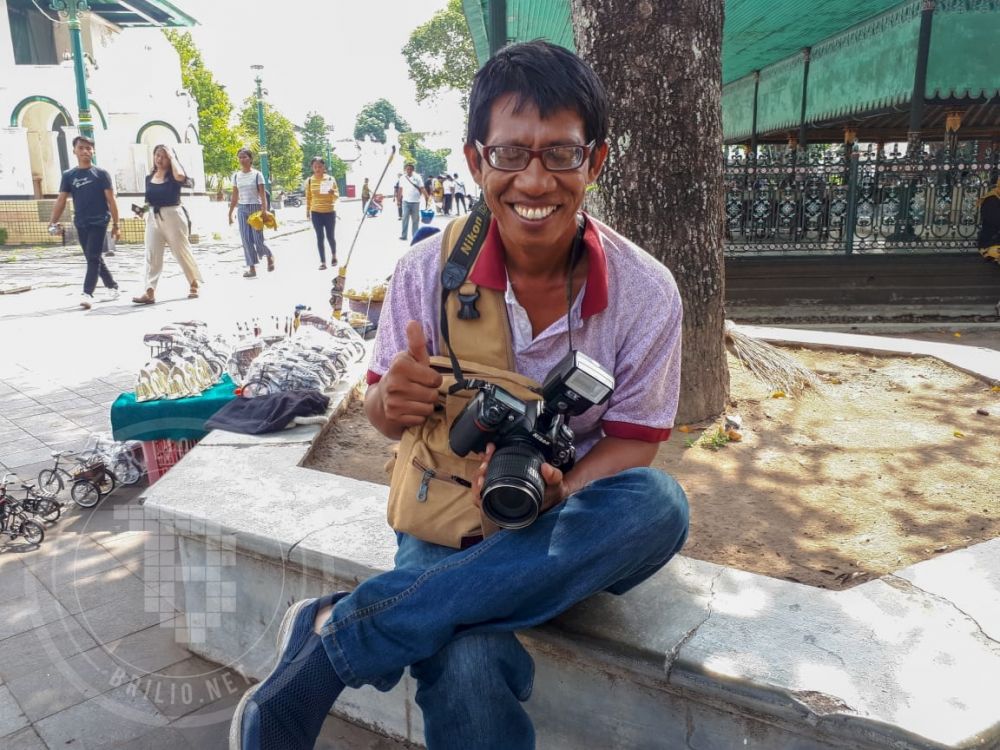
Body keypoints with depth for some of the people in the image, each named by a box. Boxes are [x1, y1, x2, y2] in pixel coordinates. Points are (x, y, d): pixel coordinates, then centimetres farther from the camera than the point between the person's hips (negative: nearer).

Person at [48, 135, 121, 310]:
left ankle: (88, 294, -14)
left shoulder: (101, 173, -2)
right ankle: (112, 285, 27)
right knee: (93, 259, 11)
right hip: (81, 224, 5)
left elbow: (111, 200, -3)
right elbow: (61, 200, 6)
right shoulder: (68, 175, 7)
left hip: (99, 222, -4)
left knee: (93, 258, -11)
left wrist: (115, 225, -5)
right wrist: (53, 222, -5)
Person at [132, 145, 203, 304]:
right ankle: (149, 292, -9)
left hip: (173, 216, -5)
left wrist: (172, 157, -17)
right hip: (153, 217, 5)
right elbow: (149, 200, 20)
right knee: (151, 255, -4)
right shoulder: (149, 178, 12)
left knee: (182, 251, 5)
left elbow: (180, 176, -30)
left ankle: (194, 284, 23)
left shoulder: (173, 175, -4)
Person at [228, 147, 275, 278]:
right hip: (242, 209, 4)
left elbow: (263, 194, -8)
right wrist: (230, 213, 10)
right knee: (246, 239, 0)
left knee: (258, 239, -8)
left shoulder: (257, 175, -3)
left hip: (255, 208, -4)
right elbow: (235, 196, 12)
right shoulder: (236, 176, 9)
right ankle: (252, 269, 3)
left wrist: (264, 210, -19)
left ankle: (269, 255, 22)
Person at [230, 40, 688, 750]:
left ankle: (338, 631, -25)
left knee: (662, 504, -33)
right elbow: (384, 414, 1)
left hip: (573, 520, 3)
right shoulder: (427, 271, -9)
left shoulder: (646, 292, -10)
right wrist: (393, 400, -24)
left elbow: (633, 439, -3)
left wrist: (561, 492, -24)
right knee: (466, 672, -35)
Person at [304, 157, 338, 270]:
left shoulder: (330, 179, -3)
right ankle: (323, 262, 5)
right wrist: (307, 211, 8)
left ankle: (334, 255, 32)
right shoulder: (309, 181, 2)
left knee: (330, 236, 4)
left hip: (330, 212, -1)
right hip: (316, 213, 1)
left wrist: (332, 193, -22)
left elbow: (337, 196, -1)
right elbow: (308, 197, 10)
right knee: (320, 237, 0)